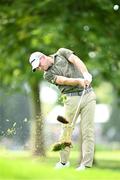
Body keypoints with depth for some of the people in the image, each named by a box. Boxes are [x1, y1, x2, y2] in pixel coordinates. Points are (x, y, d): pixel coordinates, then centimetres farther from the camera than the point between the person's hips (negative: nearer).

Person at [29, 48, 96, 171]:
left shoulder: (62, 53, 9)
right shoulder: (48, 75, 4)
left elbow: (77, 61, -7)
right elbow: (64, 80, -12)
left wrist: (85, 74, -25)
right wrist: (79, 81, -28)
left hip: (88, 95, 0)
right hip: (72, 99, 0)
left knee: (87, 129, -5)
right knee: (67, 129, -1)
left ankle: (86, 163, -6)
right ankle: (64, 161, 15)